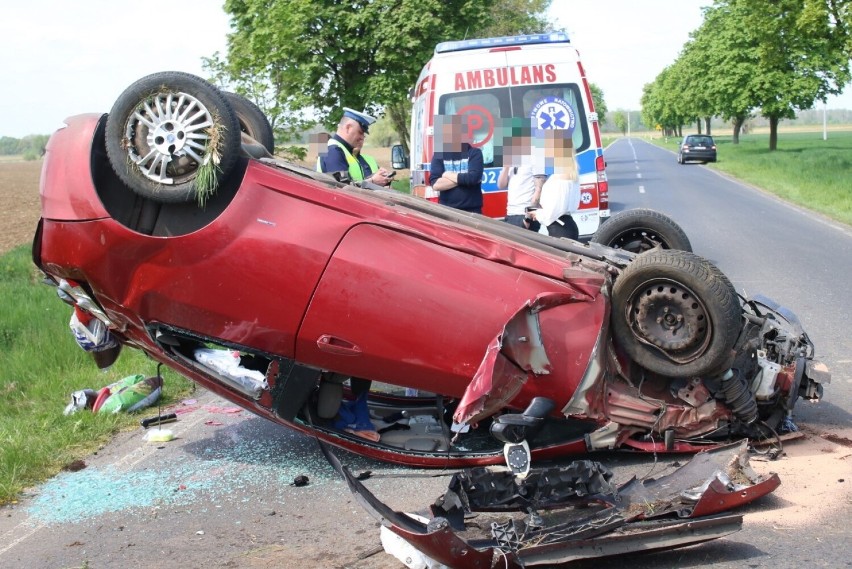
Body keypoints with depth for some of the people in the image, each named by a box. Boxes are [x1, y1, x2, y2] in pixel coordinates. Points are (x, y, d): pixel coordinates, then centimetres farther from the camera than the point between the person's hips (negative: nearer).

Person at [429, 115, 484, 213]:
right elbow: (436, 184, -8)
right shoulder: (439, 155, 6)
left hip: (471, 211, -2)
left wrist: (449, 176, -4)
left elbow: (474, 178, -17)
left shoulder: (474, 153, 0)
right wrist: (463, 178, -10)